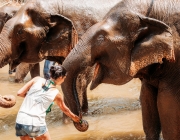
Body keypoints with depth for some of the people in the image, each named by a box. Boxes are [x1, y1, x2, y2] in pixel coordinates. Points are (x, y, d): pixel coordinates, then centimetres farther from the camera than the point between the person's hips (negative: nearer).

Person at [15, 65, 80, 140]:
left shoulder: (37, 80, 4)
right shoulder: (56, 94, 4)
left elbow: (20, 93, 1)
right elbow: (65, 109, 23)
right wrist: (74, 117, 42)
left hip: (20, 120, 3)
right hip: (36, 124, -3)